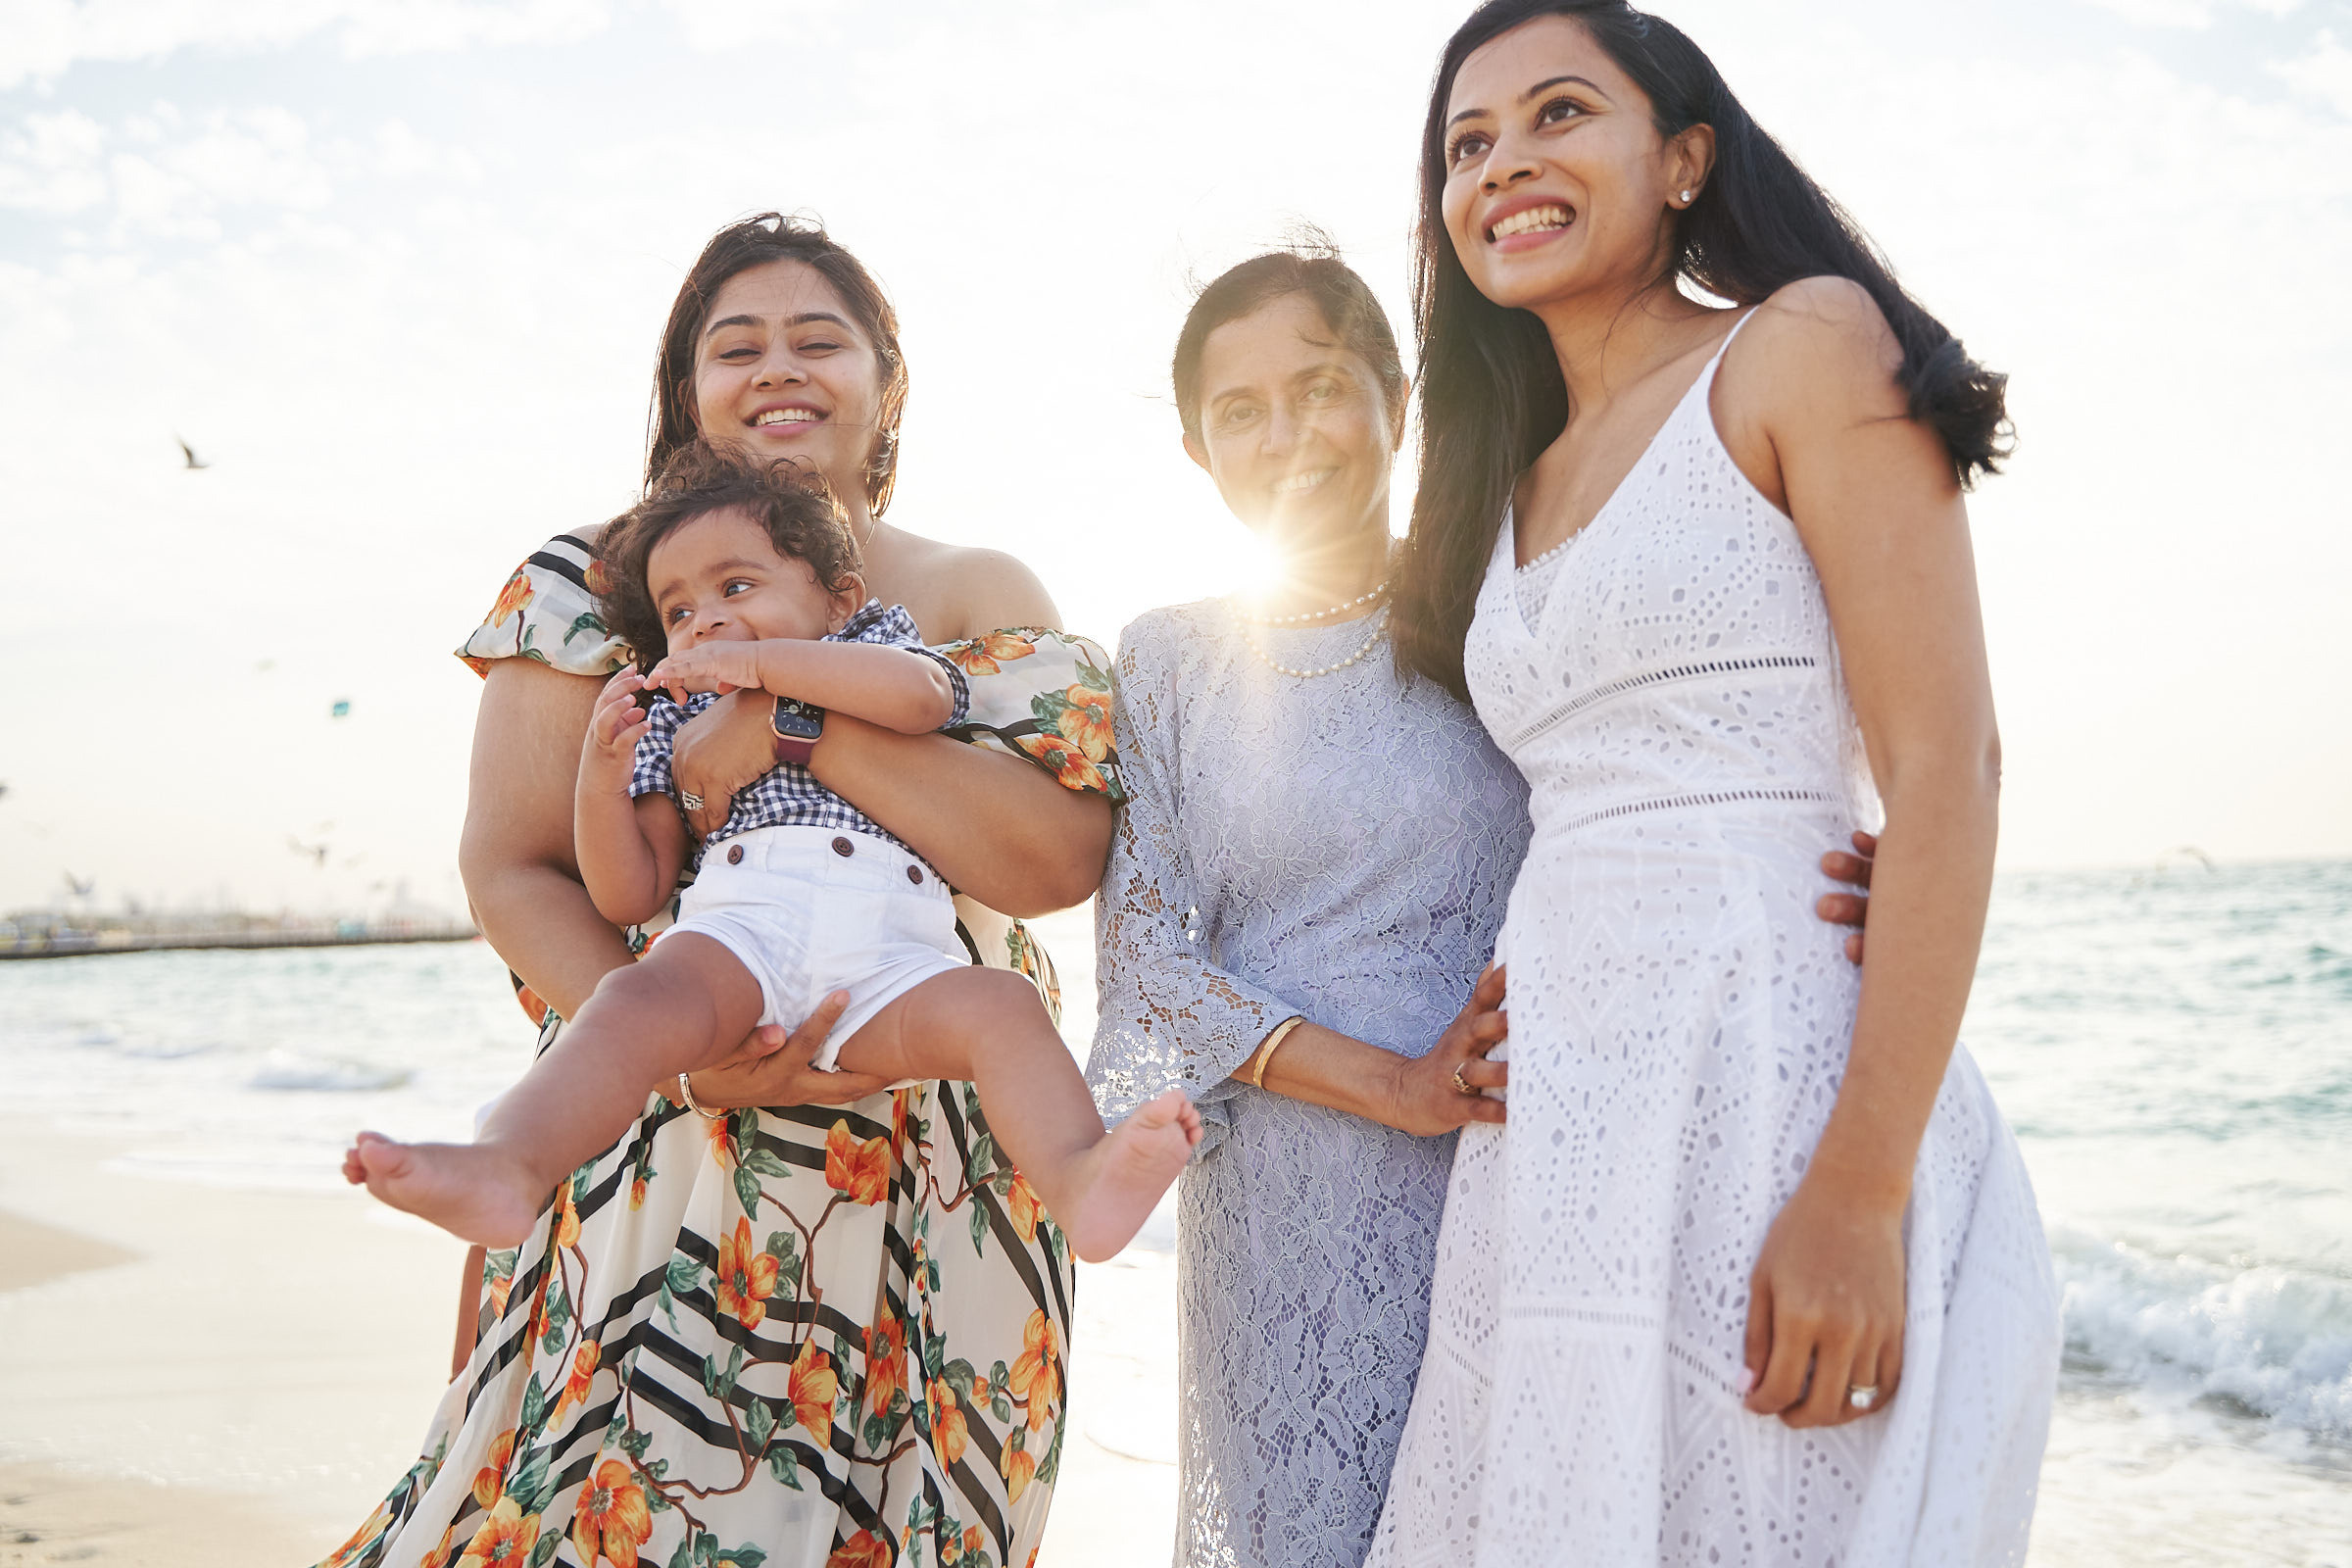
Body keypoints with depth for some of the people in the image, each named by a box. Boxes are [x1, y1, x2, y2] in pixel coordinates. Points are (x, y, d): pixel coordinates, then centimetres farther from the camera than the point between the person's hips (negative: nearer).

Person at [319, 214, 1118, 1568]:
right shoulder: (603, 583, 5)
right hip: (659, 1162, 0)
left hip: (928, 1195, 0)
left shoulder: (982, 594, 4)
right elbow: (511, 868, -2)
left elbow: (1060, 856, -12)